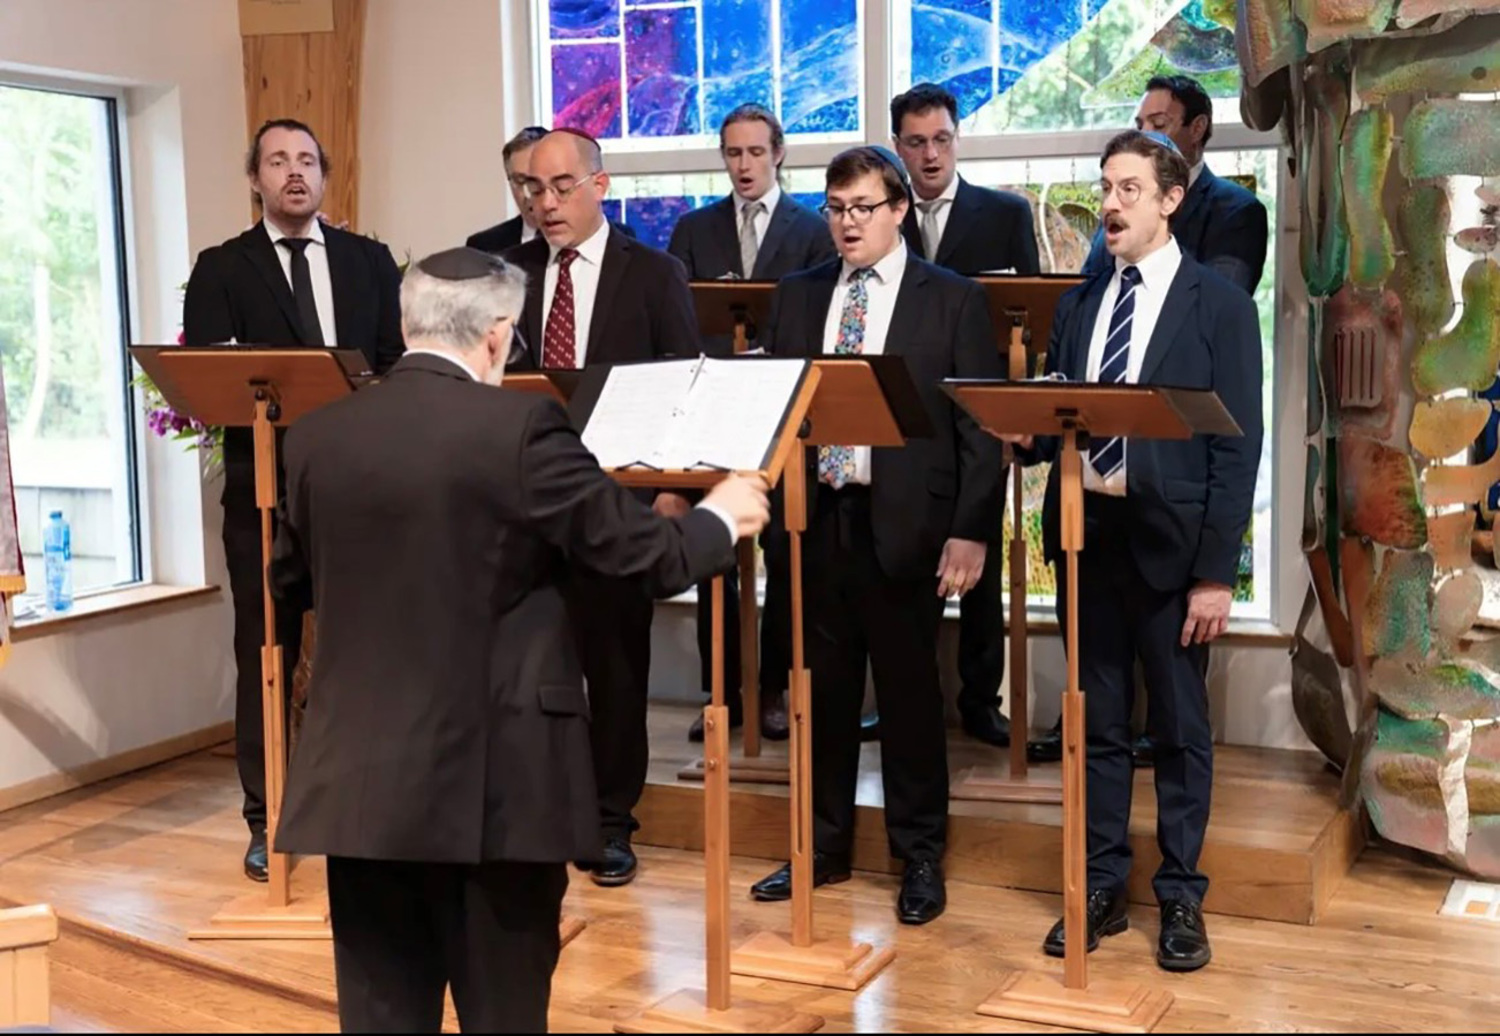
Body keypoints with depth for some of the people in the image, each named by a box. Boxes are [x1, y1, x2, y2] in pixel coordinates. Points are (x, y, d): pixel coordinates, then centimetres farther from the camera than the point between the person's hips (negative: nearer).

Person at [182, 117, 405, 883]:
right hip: (264, 482, -2)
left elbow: (397, 364, 7)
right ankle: (266, 822, 12)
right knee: (265, 654, 3)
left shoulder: (370, 260, 11)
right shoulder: (222, 268, 4)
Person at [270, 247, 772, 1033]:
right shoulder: (520, 428, -12)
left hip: (359, 777, 5)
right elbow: (654, 557, -8)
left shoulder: (317, 437, 3)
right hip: (494, 776, -4)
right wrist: (721, 517, 12)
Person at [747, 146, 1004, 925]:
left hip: (903, 522, -4)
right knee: (821, 688, 11)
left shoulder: (952, 300, -1)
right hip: (814, 517, 4)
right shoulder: (797, 297, 11)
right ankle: (823, 847, 26)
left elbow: (980, 427, -4)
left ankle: (920, 858, 20)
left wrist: (971, 532, -11)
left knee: (909, 691, 6)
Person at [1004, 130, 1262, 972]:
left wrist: (1217, 571, -12)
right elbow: (1058, 424, 12)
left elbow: (1237, 448, -7)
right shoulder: (1079, 305, 10)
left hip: (1168, 538, -4)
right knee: (1098, 722, 12)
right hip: (1087, 530, 4)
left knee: (1179, 725, 8)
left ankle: (1182, 896, 20)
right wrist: (1024, 435, -13)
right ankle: (1103, 886, 24)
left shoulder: (1221, 305, -4)